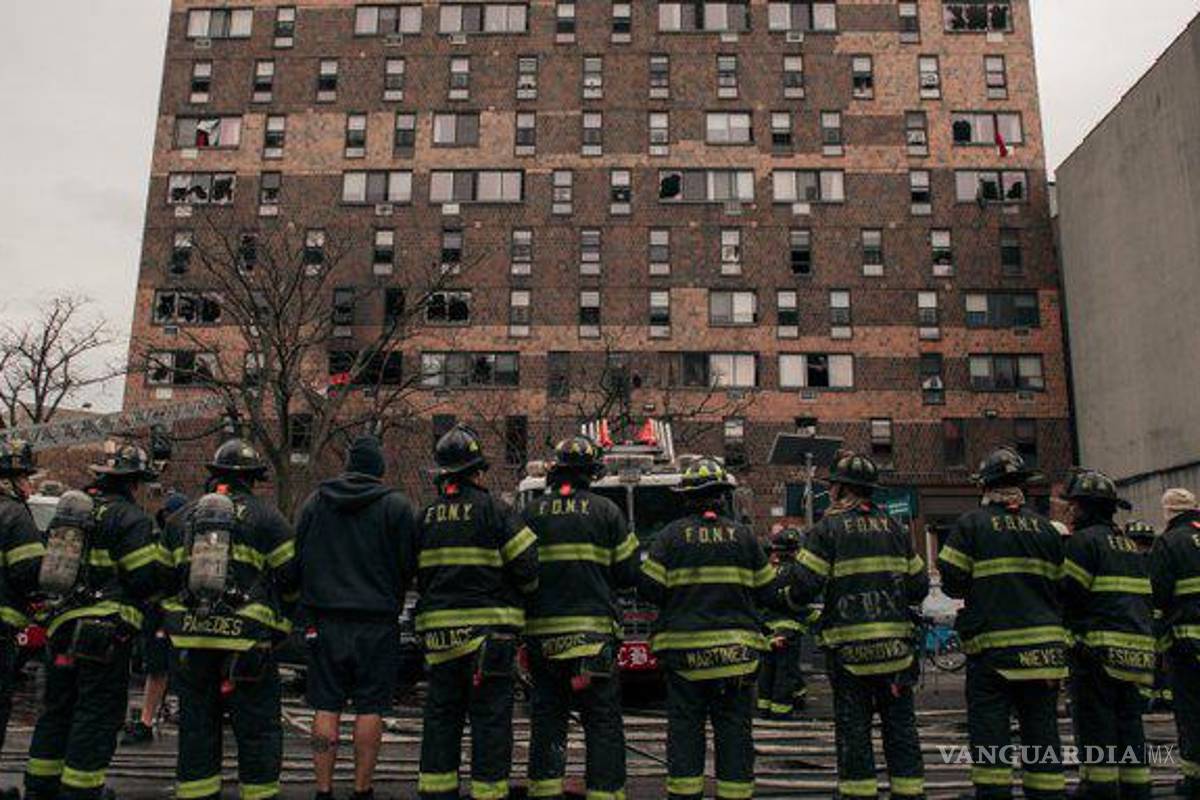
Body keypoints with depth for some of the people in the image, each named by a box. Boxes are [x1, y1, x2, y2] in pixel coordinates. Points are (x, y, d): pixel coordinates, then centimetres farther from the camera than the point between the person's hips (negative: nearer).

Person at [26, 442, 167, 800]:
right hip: (105, 632, -8)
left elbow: (56, 566, 19)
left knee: (58, 708, 19)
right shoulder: (130, 517, -11)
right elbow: (147, 579, -16)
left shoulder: (70, 509, 13)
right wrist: (158, 547, 1)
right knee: (98, 715, 2)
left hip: (61, 624, 8)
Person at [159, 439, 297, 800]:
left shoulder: (180, 518, 12)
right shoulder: (265, 516, -3)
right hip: (246, 639, -4)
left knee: (196, 723, 14)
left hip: (189, 638, 5)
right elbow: (289, 577, -4)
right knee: (258, 727, 5)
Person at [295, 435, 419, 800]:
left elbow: (298, 559, 10)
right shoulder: (397, 506, -5)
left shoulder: (314, 502, 6)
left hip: (325, 619, 3)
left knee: (327, 707, 8)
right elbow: (410, 566, -4)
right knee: (370, 709, 5)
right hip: (377, 621, -2)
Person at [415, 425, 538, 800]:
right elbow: (527, 566, -10)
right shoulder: (493, 510, -9)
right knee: (490, 717, 2)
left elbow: (417, 575, 15)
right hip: (487, 629, -5)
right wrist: (521, 592, 11)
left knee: (441, 716, 14)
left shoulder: (426, 516, 9)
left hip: (438, 629, 6)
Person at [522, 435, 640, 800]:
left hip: (542, 631, 3)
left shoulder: (531, 512, 2)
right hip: (594, 630, -2)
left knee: (546, 718, 14)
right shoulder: (605, 510, -2)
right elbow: (630, 572, 0)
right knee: (603, 721, 5)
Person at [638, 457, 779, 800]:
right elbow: (768, 593, 5)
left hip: (684, 649, -1)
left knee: (685, 730, 7)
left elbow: (649, 588, -6)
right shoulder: (743, 535, 1)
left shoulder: (672, 535, -4)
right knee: (734, 730, 8)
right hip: (736, 651, 1)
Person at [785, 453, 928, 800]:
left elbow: (805, 587, -13)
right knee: (901, 726, 12)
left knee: (853, 729, 4)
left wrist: (790, 594, 8)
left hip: (848, 646, -4)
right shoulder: (894, 528, 8)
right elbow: (919, 587, 9)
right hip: (895, 645, 4)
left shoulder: (828, 529, -6)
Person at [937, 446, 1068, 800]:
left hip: (991, 643, -4)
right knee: (1041, 729, 11)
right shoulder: (1044, 527, 7)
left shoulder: (971, 523, -5)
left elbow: (951, 581, -8)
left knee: (989, 731, 2)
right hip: (1043, 647, 4)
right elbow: (1061, 583, 9)